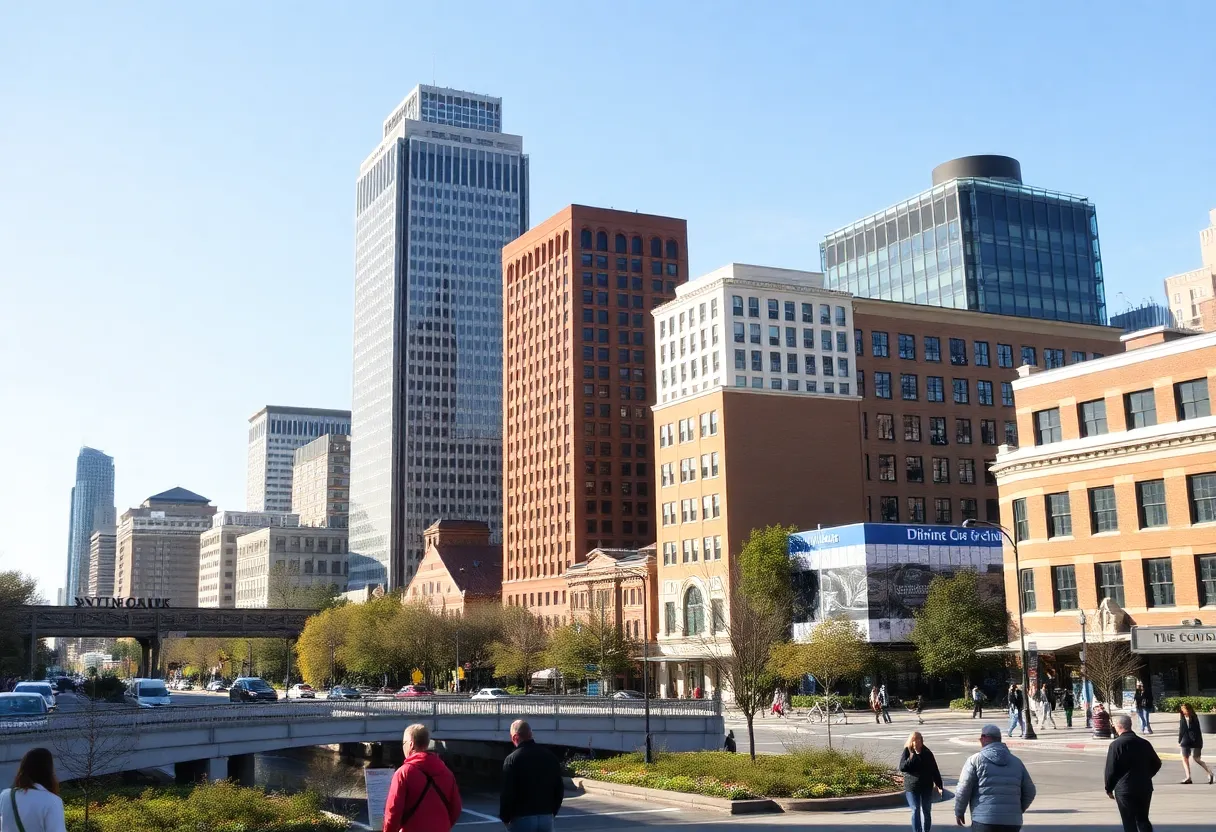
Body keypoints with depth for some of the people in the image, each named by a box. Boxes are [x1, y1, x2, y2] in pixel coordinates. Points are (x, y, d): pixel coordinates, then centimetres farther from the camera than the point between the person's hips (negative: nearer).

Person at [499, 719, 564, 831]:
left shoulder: (512, 759, -10)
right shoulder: (550, 757, 7)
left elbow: (507, 793, -13)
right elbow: (559, 790, 11)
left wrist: (505, 817, 0)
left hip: (521, 818, -5)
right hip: (547, 817, 5)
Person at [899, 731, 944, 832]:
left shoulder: (927, 753, -2)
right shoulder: (907, 753, -5)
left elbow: (935, 770, 1)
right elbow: (902, 767, -15)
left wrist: (939, 785, -3)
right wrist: (911, 757, -26)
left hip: (926, 786, 2)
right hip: (912, 786, -2)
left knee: (926, 811, 10)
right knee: (916, 811, -6)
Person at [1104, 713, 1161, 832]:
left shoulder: (1116, 744, -13)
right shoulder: (1144, 743, 3)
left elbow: (1111, 769, -13)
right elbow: (1156, 764, 11)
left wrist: (1109, 789, 0)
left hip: (1125, 789, -5)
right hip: (1145, 788, 5)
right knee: (1143, 820, 16)